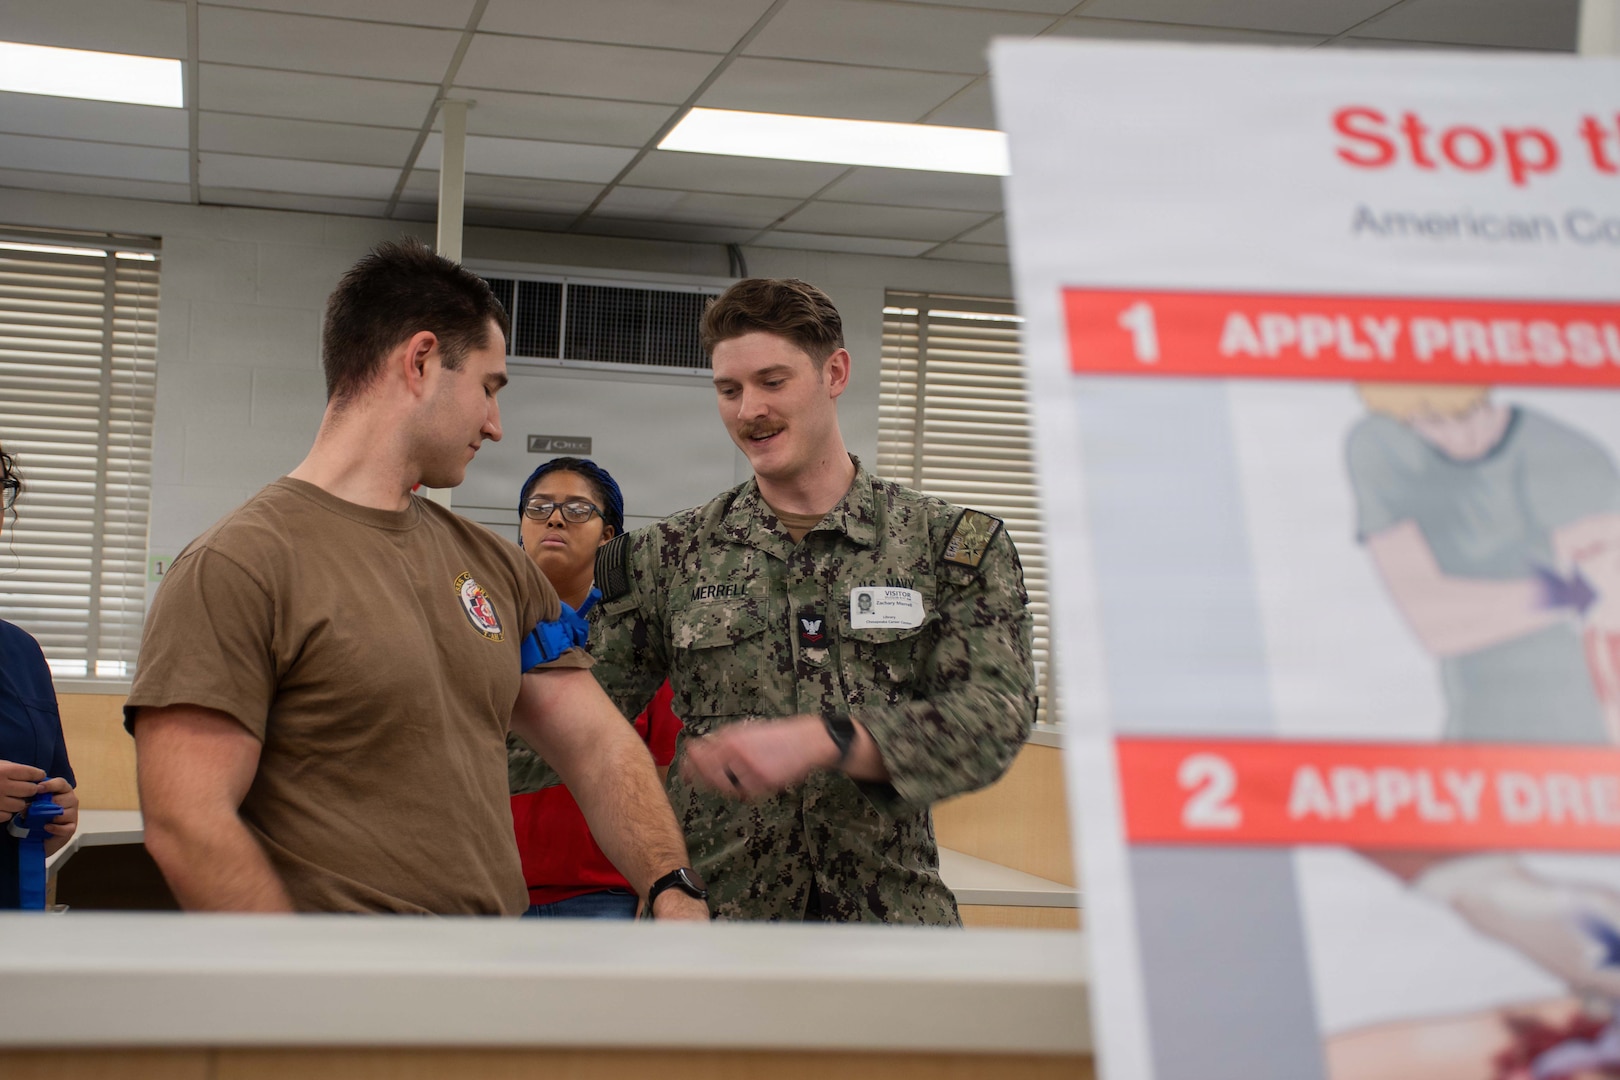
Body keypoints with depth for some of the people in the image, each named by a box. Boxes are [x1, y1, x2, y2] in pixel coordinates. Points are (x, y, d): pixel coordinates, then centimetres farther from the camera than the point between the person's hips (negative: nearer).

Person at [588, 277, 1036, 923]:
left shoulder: (953, 544, 0)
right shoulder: (669, 556, 5)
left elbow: (996, 714, -14)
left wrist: (820, 739, -27)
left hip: (889, 908, -1)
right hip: (709, 907, 1)